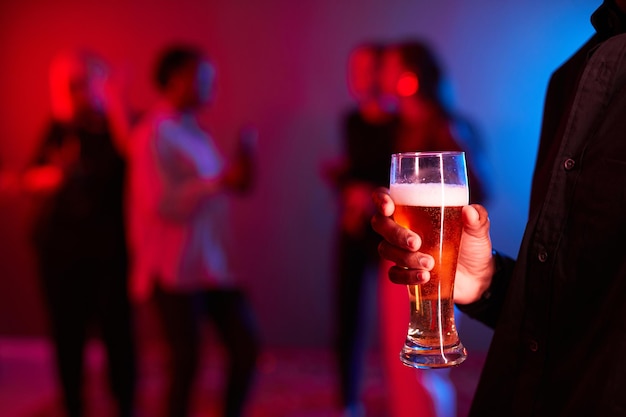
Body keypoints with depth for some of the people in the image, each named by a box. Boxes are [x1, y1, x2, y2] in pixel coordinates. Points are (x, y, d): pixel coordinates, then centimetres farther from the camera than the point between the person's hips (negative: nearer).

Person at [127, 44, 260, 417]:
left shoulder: (195, 131, 14)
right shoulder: (155, 133, -12)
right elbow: (161, 203, -21)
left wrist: (239, 173, 1)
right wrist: (222, 182, -23)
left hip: (215, 264, 8)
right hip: (176, 269, -8)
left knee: (247, 347, 8)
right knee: (186, 360, 2)